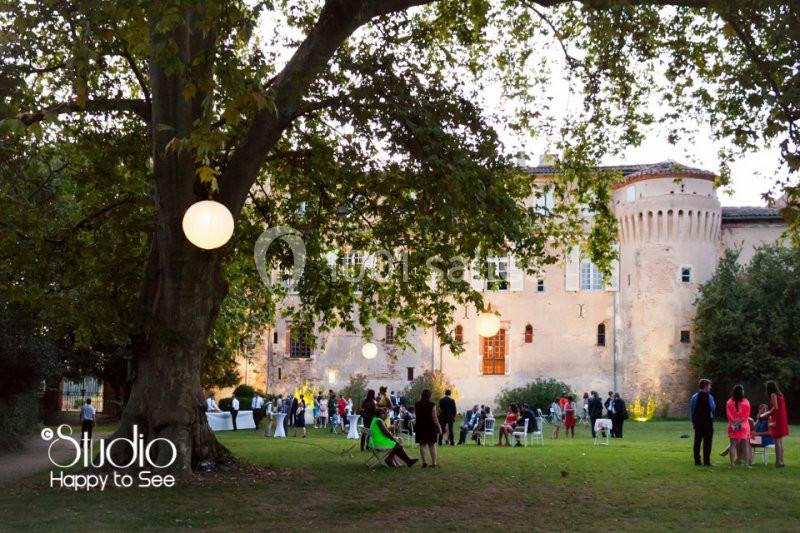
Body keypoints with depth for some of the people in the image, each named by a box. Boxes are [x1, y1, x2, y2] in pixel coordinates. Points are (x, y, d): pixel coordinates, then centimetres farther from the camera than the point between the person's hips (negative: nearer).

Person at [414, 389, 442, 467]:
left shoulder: (416, 405, -2)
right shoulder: (432, 405, -11)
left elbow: (416, 415, 8)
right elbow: (434, 417, -10)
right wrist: (439, 427, -3)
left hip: (420, 427, 2)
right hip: (430, 427, -2)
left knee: (422, 445, 7)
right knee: (432, 445, 7)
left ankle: (424, 462, 2)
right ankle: (434, 462, 4)